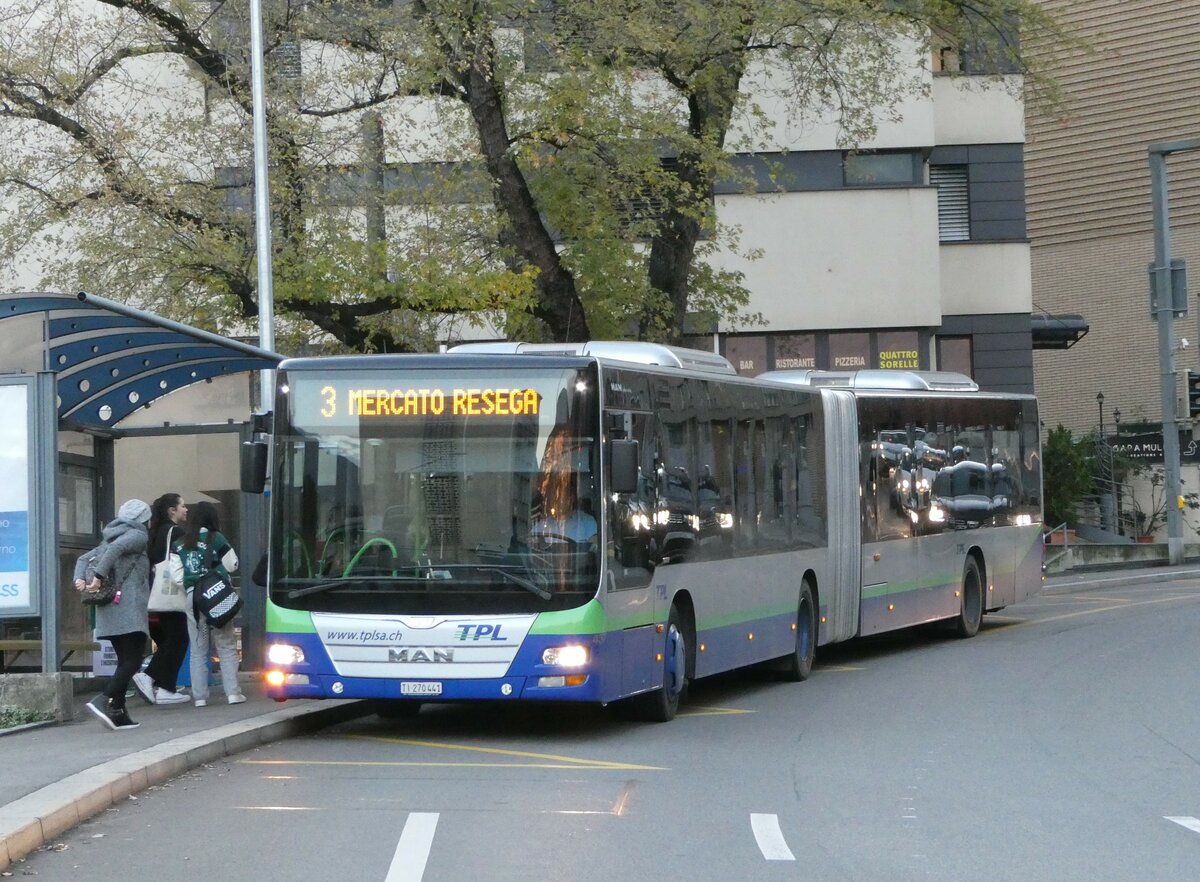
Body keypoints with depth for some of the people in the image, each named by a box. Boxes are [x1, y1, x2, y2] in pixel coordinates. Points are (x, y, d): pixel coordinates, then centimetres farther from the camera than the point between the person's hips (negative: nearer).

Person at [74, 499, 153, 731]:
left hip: (109, 608, 8)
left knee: (125, 661, 9)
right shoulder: (138, 536, -3)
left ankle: (119, 713, 3)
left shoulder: (109, 538, 23)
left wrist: (80, 579, 1)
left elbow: (84, 558, 18)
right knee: (132, 661, -11)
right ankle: (104, 701, -26)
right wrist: (98, 577, -20)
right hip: (128, 607, -8)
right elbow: (116, 547, -21)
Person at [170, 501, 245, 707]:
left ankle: (199, 695, 7)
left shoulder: (179, 545, 2)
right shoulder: (216, 539, -6)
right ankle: (232, 692, 0)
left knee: (198, 650, 9)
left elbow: (176, 576, -1)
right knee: (226, 647, 5)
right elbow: (232, 565, 1)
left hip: (192, 598, 3)